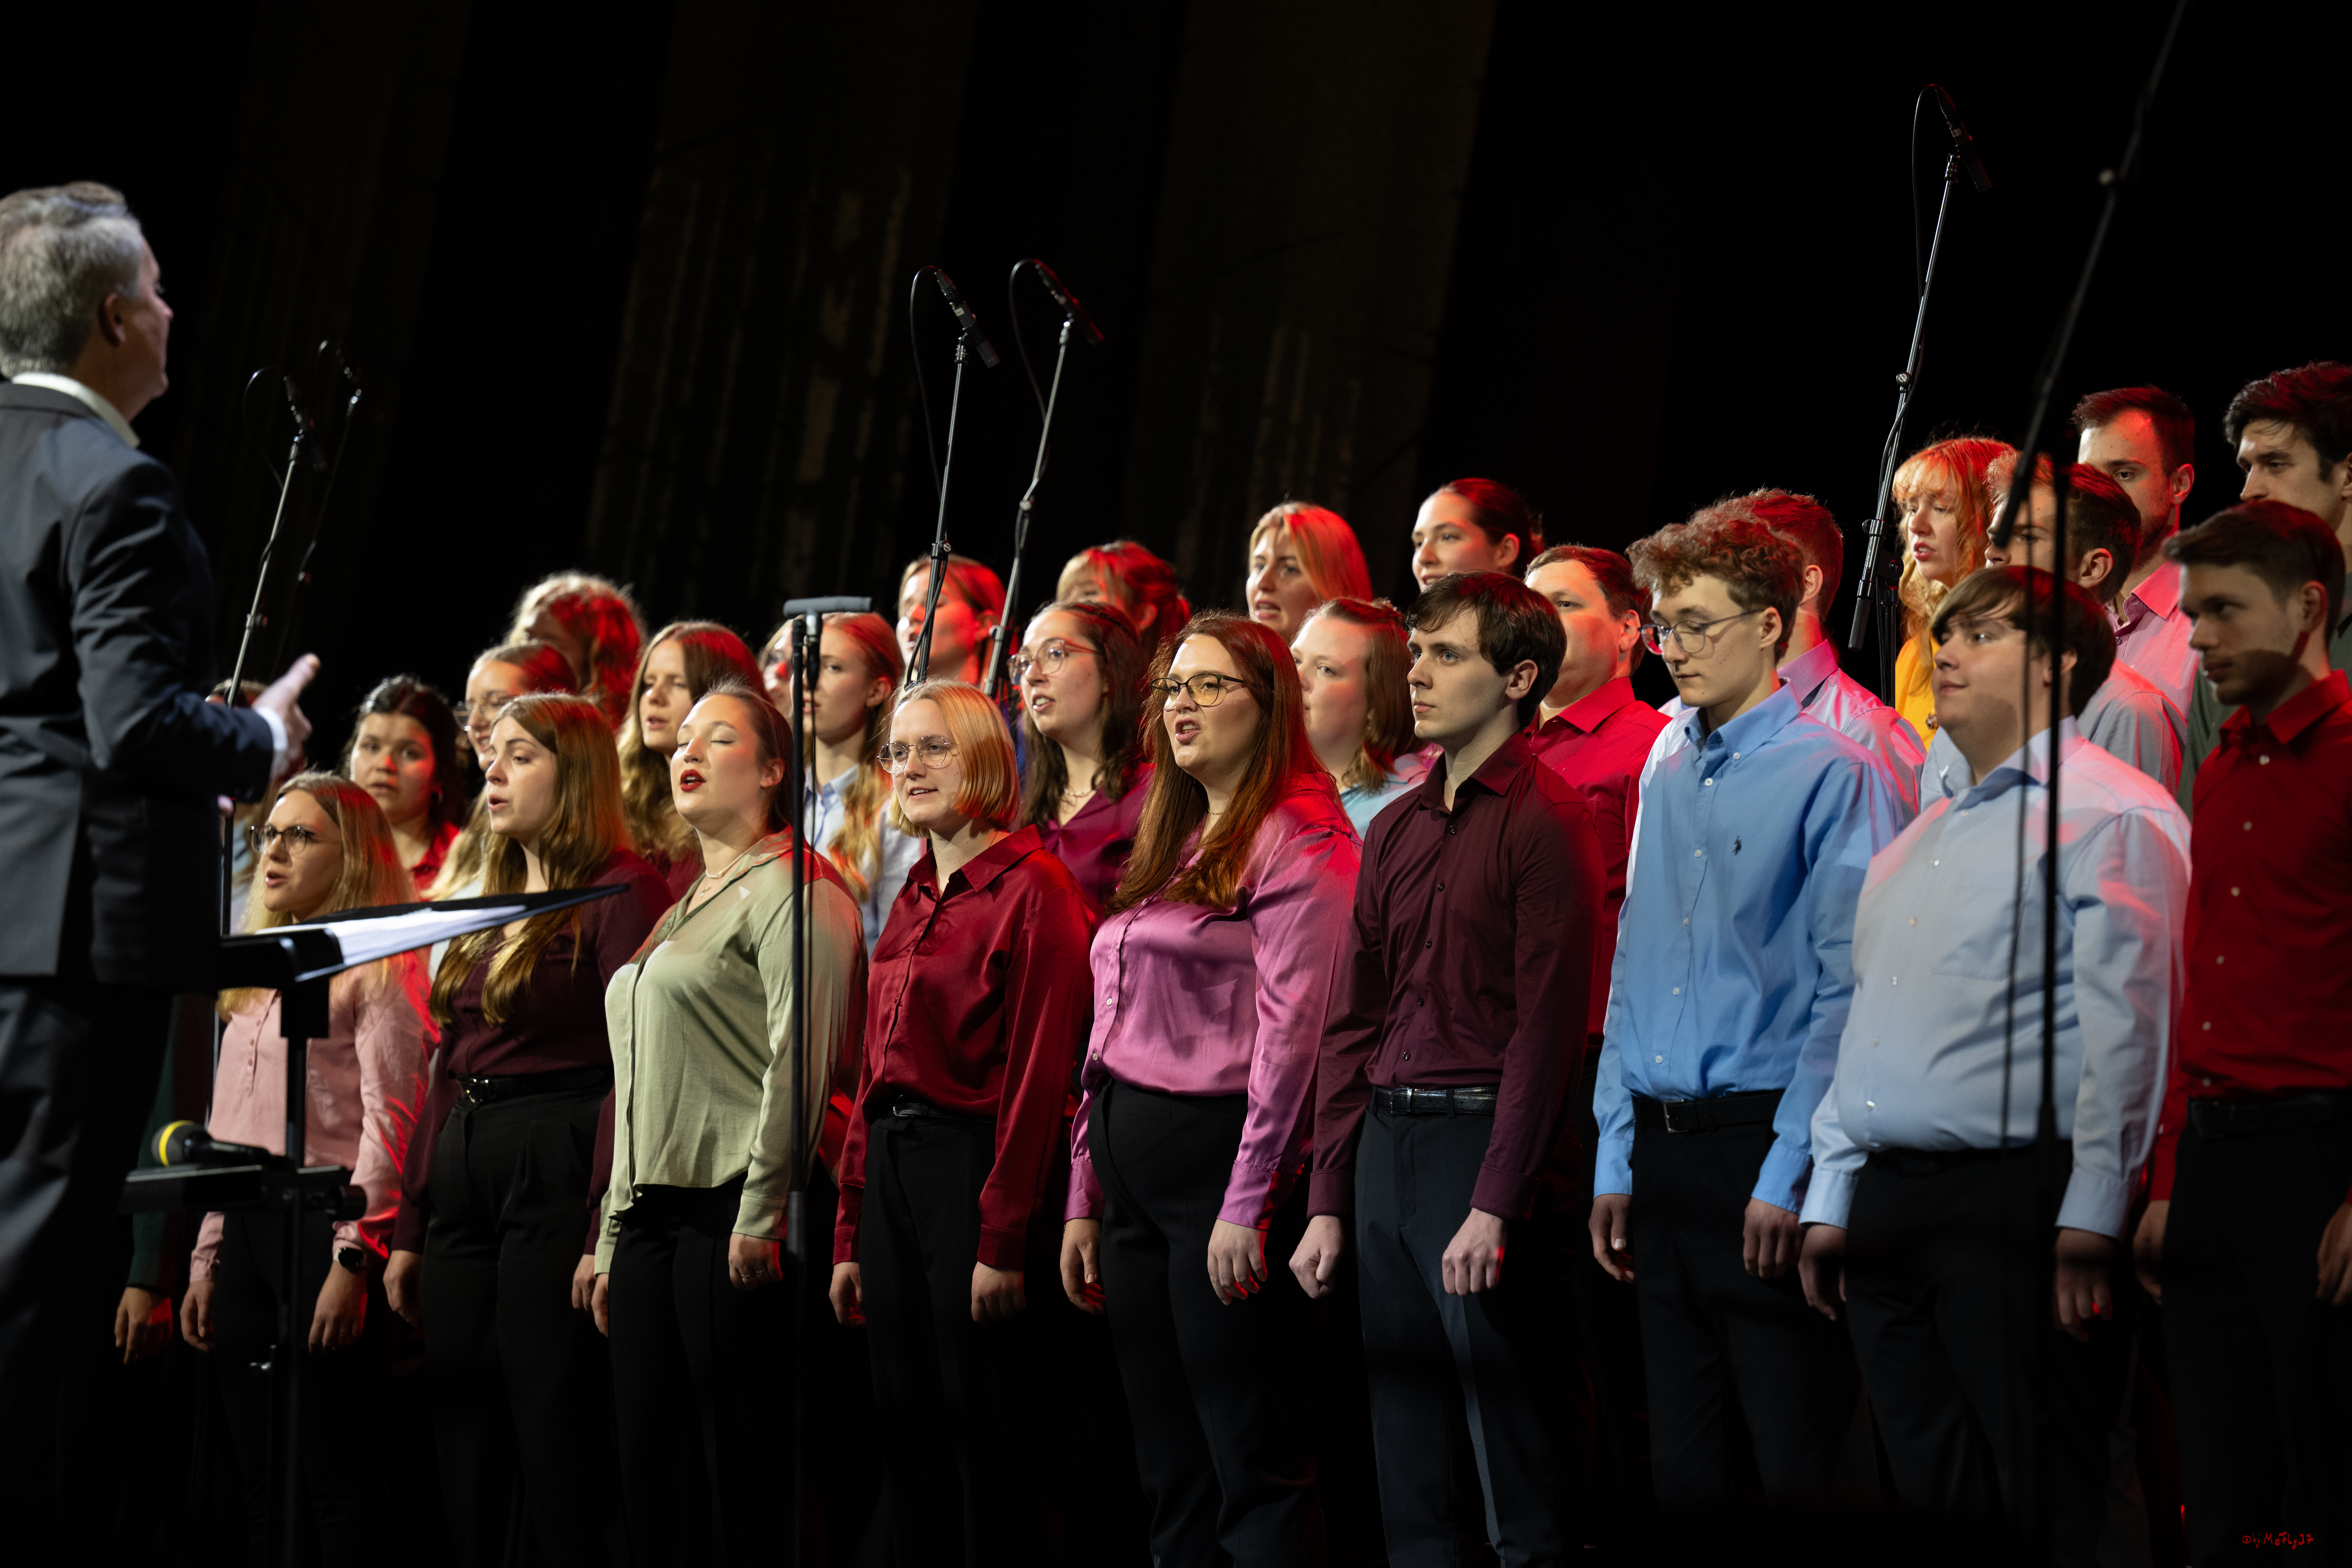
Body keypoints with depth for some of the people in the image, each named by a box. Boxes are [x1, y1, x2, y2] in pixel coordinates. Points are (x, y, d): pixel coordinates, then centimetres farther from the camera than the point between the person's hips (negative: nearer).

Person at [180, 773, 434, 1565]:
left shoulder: (376, 970, -3)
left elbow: (388, 1123, -11)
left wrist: (355, 1261, -18)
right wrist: (206, 1259, 17)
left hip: (324, 1230, -8)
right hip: (246, 1232, 8)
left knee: (337, 1481, -9)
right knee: (261, 1485, 7)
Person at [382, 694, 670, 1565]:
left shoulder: (620, 893, -6)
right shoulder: (488, 907, 20)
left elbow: (634, 1068, -13)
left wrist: (607, 1232, -20)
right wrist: (409, 1229, 16)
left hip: (558, 1171, -8)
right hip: (464, 1182, 8)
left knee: (559, 1455, -8)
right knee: (466, 1452, 7)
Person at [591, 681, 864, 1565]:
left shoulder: (790, 889, -3)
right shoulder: (680, 911, 25)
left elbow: (797, 1059, -13)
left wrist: (761, 1215, -19)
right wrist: (613, 1242, 21)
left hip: (732, 1214, -9)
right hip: (653, 1217, 9)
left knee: (741, 1475, -9)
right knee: (651, 1479, 5)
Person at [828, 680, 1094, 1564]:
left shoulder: (1031, 888, -9)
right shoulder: (915, 901, 16)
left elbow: (1039, 1072, -14)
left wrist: (1005, 1240, -18)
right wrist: (849, 1236, 14)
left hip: (975, 1160, -8)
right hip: (890, 1165, 8)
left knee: (982, 1425, -5)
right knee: (907, 1426, 9)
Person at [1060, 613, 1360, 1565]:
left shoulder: (1298, 842, -7)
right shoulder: (1171, 848, 20)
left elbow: (1290, 1030, -15)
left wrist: (1248, 1202, -20)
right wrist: (1083, 1198, 16)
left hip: (1218, 1148, -9)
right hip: (1130, 1162, 9)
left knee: (1253, 1466, -7)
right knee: (1168, 1462, 10)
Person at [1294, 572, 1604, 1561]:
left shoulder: (1545, 822, -7)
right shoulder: (1397, 831, 16)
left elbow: (1546, 1025, -13)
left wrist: (1494, 1205, -18)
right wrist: (1328, 1202, 12)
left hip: (1488, 1136, -8)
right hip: (1388, 1140, 8)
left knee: (1521, 1472, -5)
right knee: (1406, 1463, 9)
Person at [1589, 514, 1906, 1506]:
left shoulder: (1831, 775, -8)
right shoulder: (1667, 784, 15)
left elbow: (1848, 989, -12)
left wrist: (1789, 1176, -17)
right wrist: (1615, 1162, 13)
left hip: (1762, 1141, -7)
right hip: (1662, 1152, 7)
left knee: (1797, 1463, -6)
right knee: (1686, 1466, 10)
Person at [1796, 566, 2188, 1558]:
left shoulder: (2110, 816, -5)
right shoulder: (1922, 842, 23)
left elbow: (2128, 1030, -12)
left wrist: (2089, 1223, -18)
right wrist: (1831, 1203, 19)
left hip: (2015, 1204, -8)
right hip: (1889, 1206, 8)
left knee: (2053, 1512, -9)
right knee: (1932, 1502, 7)